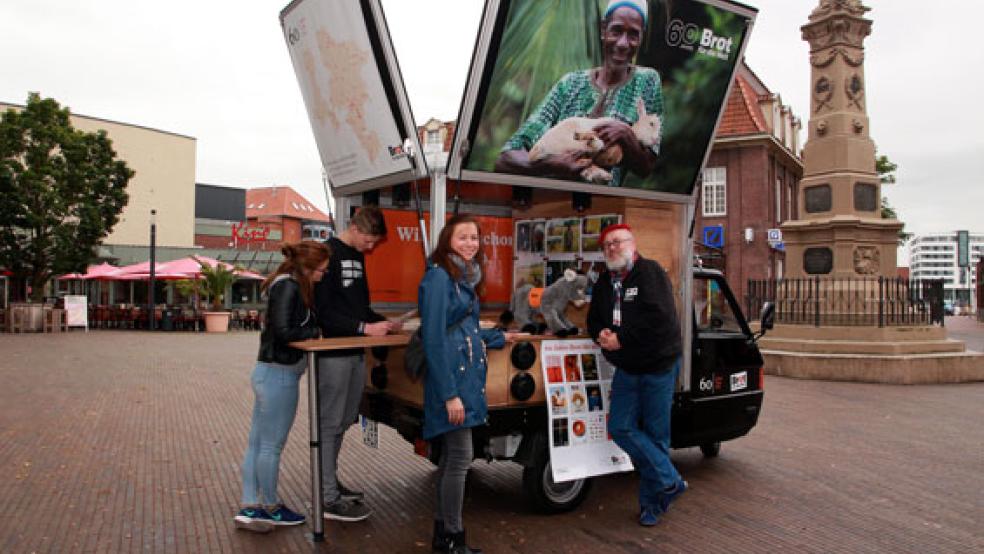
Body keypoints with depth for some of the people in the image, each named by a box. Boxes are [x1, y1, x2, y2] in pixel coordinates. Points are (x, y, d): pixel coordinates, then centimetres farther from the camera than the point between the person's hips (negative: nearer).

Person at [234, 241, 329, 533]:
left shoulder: (286, 285, 12)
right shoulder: (288, 287, -16)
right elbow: (283, 331, -23)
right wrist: (316, 332, -11)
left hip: (268, 372, 10)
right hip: (279, 375, -10)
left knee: (257, 444, 12)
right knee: (271, 446, 5)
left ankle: (249, 508, 21)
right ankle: (271, 508, 19)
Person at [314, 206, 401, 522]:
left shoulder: (357, 257, 14)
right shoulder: (330, 254, -12)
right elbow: (323, 310, -18)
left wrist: (383, 323, 7)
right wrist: (364, 328, -21)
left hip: (356, 353, 8)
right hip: (334, 352, -8)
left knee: (343, 421, 15)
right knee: (330, 422, -2)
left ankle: (330, 482, 28)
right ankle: (328, 498, 5)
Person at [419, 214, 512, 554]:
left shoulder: (466, 276, 14)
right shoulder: (439, 276, -12)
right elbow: (434, 337, -18)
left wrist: (497, 337, 35)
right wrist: (449, 393, -21)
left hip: (468, 375, 9)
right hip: (451, 377, -9)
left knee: (451, 457, 13)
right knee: (460, 457, -4)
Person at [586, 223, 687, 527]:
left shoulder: (651, 272, -13)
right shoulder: (604, 282, 10)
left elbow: (658, 317, -24)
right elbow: (594, 319, 14)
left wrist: (621, 339, -20)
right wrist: (601, 334, -10)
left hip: (658, 365, -7)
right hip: (626, 368, 7)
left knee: (655, 434, 1)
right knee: (621, 427, -1)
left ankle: (652, 499, 17)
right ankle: (670, 482, 12)